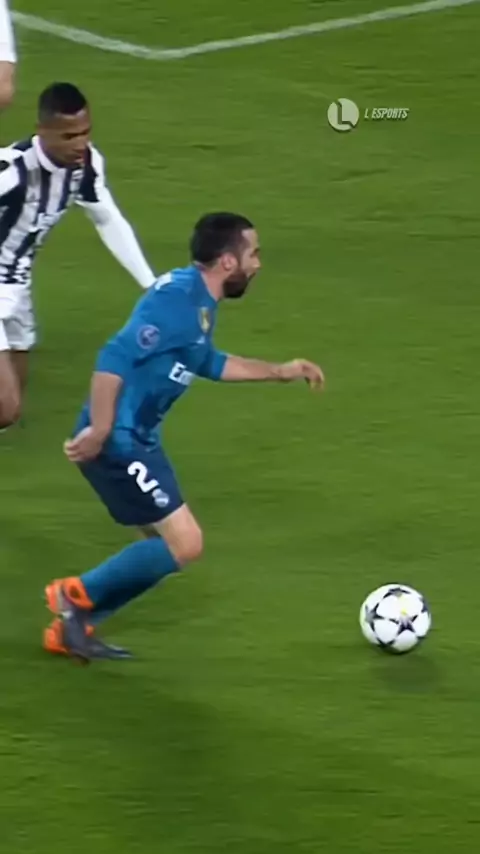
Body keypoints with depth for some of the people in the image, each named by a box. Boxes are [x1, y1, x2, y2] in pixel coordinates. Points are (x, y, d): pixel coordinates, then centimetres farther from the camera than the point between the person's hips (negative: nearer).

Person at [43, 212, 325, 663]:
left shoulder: (199, 300, 11)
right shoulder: (178, 300, -21)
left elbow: (207, 363, 30)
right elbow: (115, 358, -28)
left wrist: (279, 371, 29)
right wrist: (99, 432, -28)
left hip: (135, 439, 10)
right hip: (117, 441, -10)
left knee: (169, 545, 15)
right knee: (184, 544, -9)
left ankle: (71, 627, 18)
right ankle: (76, 594, 2)